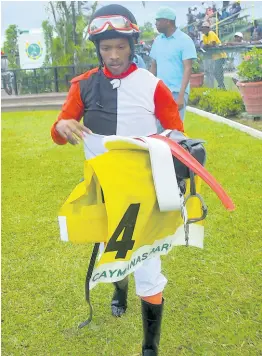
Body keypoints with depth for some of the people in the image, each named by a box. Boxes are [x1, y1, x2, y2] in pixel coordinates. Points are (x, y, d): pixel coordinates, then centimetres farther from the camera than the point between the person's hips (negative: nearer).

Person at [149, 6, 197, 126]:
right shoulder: (157, 40, 11)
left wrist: (181, 95, -19)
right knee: (158, 128, 8)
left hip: (176, 92, -5)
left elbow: (187, 69, -11)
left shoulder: (184, 40, -5)